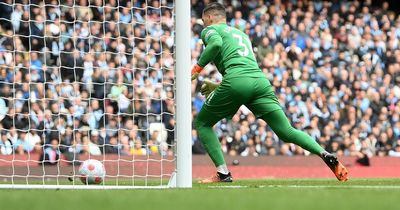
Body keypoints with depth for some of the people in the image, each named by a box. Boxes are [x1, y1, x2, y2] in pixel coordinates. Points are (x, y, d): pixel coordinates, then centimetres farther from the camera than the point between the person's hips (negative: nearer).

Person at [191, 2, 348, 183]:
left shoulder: (210, 30, 16)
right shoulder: (241, 34, 37)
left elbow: (216, 44, -10)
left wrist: (197, 68, -2)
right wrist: (217, 86, 43)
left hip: (236, 79, -6)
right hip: (260, 80, 6)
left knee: (202, 123, 13)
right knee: (287, 132, 3)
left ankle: (223, 173, 1)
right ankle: (325, 154, -19)